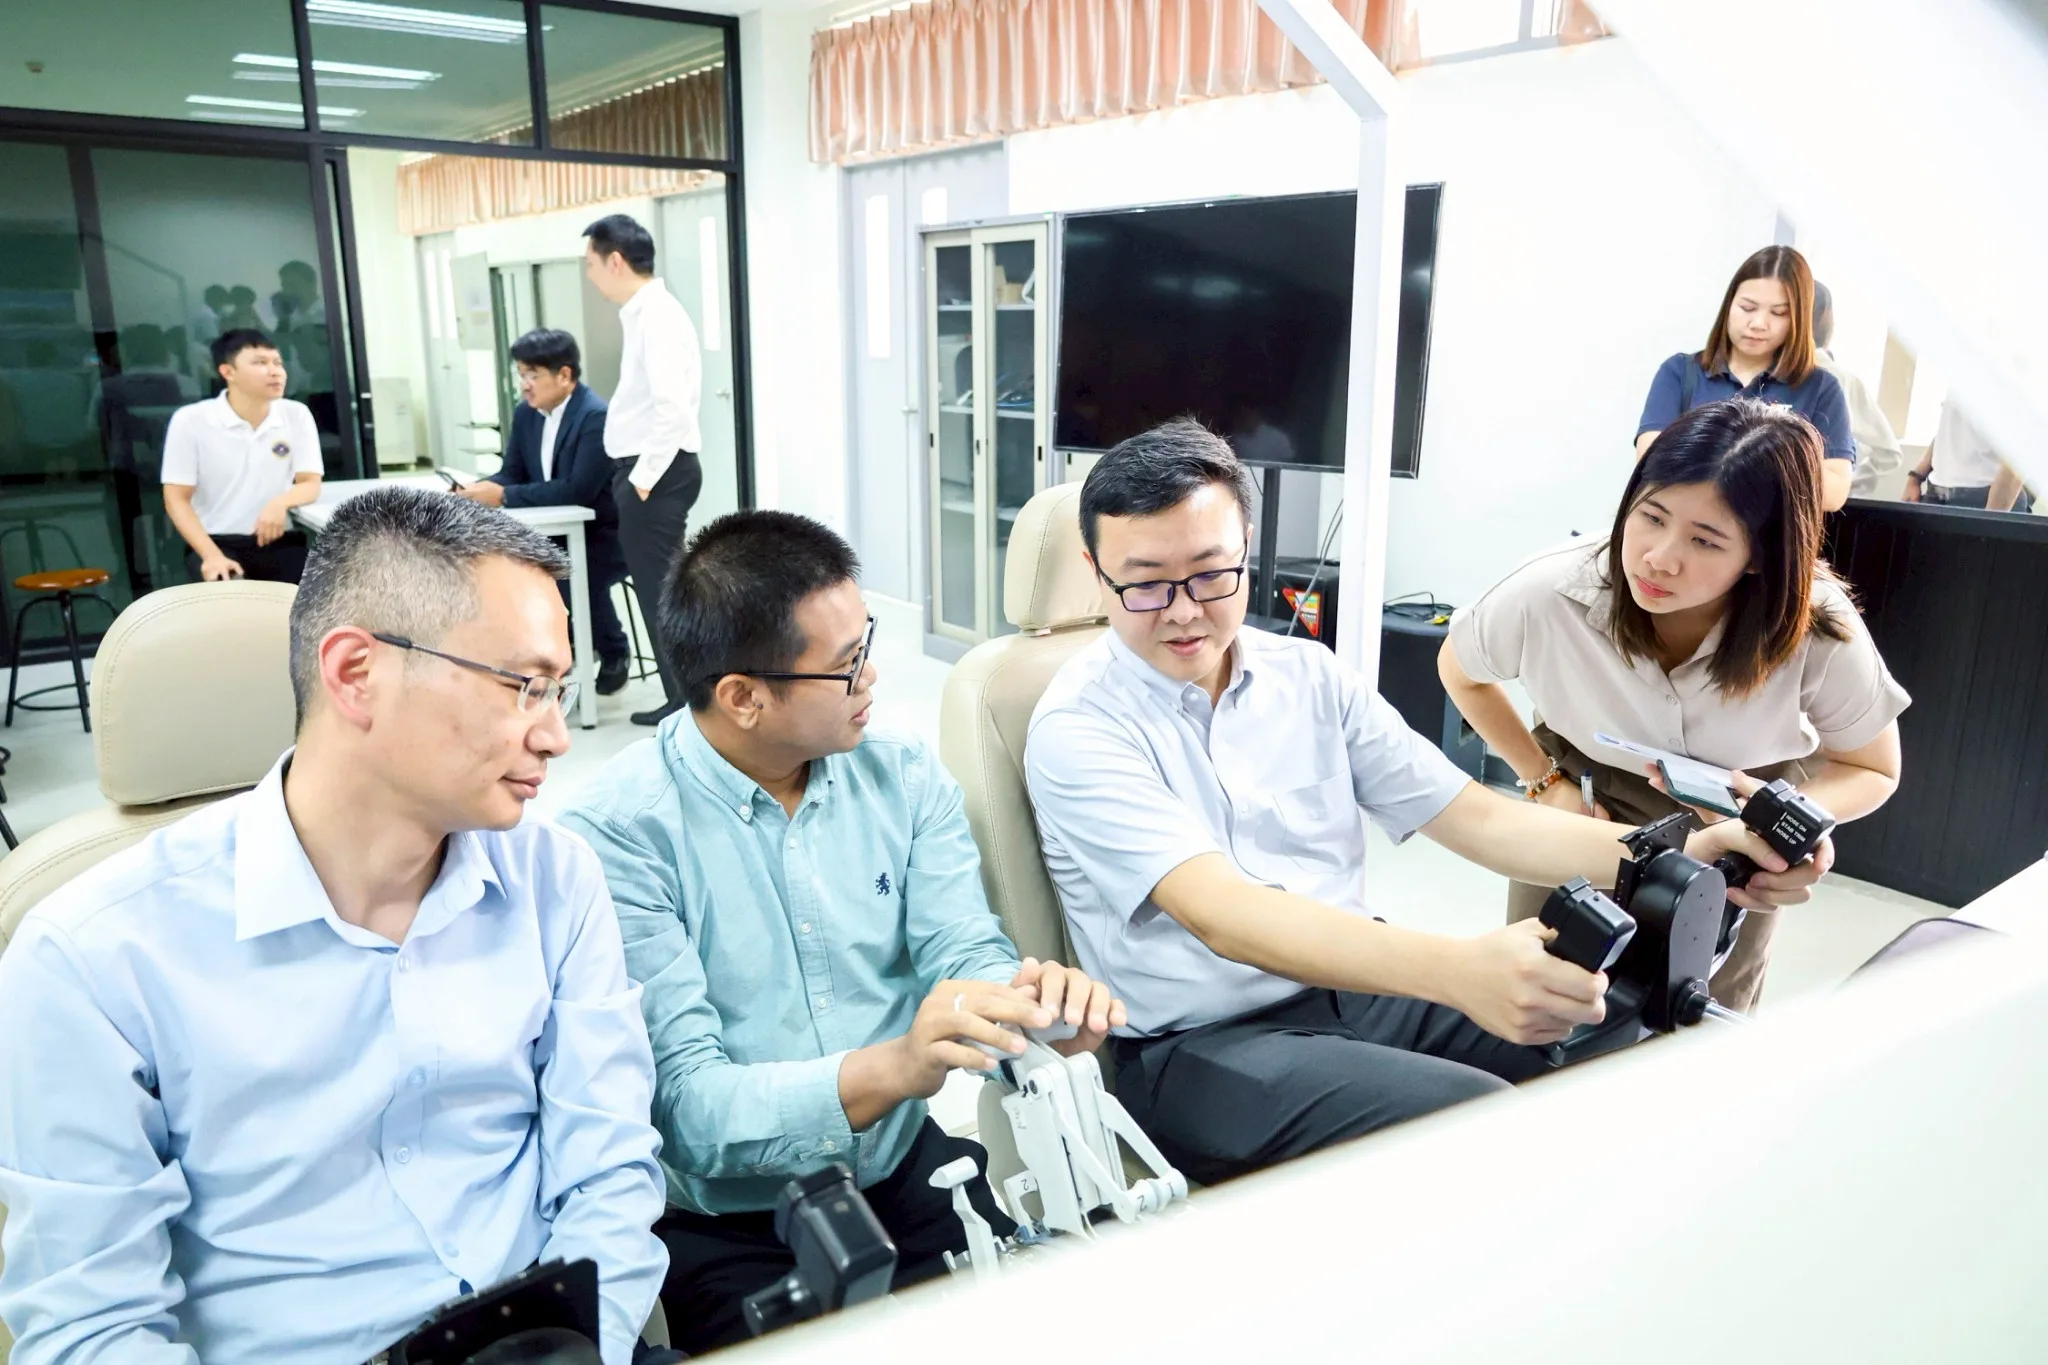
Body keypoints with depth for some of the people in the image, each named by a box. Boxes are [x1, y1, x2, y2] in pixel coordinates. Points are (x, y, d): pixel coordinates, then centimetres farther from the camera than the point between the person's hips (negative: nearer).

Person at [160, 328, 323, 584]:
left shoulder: (297, 415, 2)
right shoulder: (190, 420, -4)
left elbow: (311, 485, 2)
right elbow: (176, 500, -3)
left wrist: (281, 502, -23)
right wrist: (212, 555, -19)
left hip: (280, 542, 2)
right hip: (217, 542, -2)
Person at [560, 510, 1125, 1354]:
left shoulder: (906, 779, 2)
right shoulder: (619, 834, -15)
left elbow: (966, 954, -3)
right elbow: (689, 1106, -19)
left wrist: (1033, 1003, -26)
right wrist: (889, 1070, -34)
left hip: (906, 1177, 4)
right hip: (727, 1226, -3)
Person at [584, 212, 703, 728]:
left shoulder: (657, 317, -16)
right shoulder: (643, 313, 15)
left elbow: (673, 407, -26)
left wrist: (643, 479, -19)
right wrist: (637, 475, 16)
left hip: (657, 474, -10)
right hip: (647, 471, 10)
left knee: (662, 594, -4)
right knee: (659, 592, 14)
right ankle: (683, 702, 23)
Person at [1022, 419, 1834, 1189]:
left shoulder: (1310, 677, 5)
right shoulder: (1078, 729, -14)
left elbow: (1477, 819, 3)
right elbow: (1219, 912, -27)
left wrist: (1686, 856, -13)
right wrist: (1459, 969, -41)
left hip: (1360, 989, 6)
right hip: (1203, 1048, -5)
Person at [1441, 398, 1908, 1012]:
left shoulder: (1822, 634, -29)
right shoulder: (1549, 594, -30)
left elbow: (1874, 772, -9)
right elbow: (1461, 671, -5)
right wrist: (1545, 782, -10)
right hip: (1586, 806, 0)